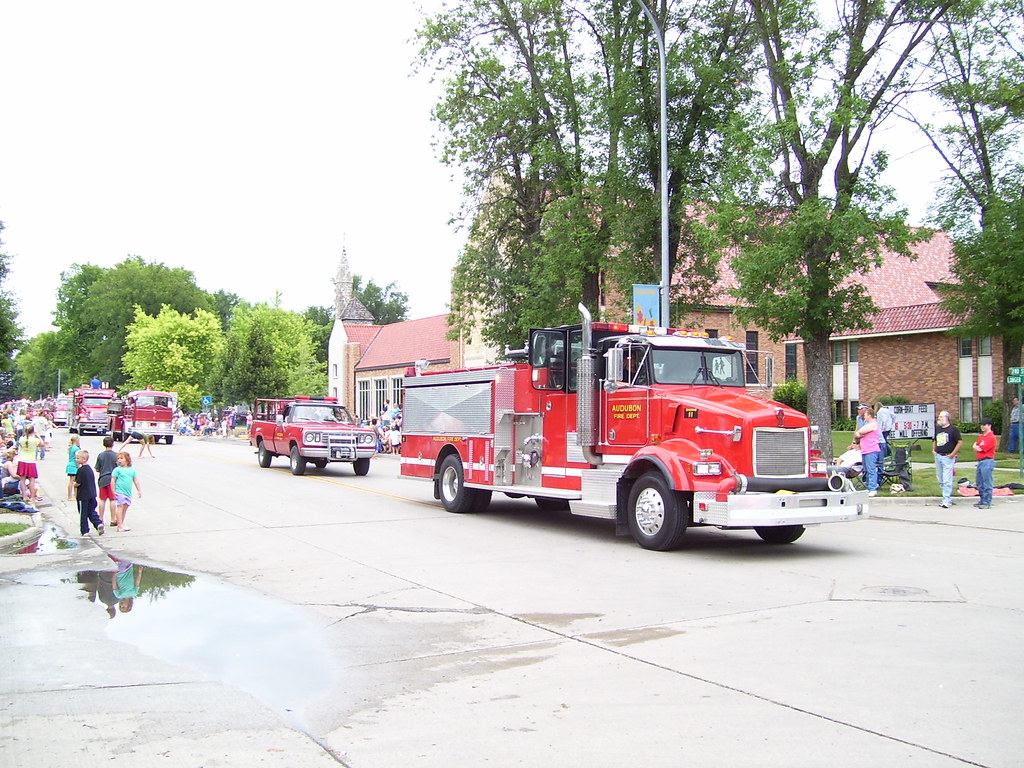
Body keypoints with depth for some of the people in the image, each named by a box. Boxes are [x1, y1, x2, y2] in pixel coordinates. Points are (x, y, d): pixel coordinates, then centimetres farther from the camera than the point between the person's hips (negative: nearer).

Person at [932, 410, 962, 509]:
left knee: (947, 480, -11)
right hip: (938, 456, 7)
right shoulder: (937, 429, 14)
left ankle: (947, 500, -10)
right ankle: (948, 498, 22)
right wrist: (933, 449, 11)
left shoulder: (953, 429, -5)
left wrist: (953, 454, -11)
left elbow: (960, 442, -6)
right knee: (940, 480, 11)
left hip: (948, 457, -7)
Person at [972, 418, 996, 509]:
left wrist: (977, 447, 3)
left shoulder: (991, 437, -12)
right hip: (980, 461, 9)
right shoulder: (981, 436, 18)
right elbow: (975, 446, 13)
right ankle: (982, 500, 24)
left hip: (987, 461, -9)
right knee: (979, 483, 15)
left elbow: (980, 449, -16)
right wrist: (978, 447, -7)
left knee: (987, 483, -7)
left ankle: (987, 503, -4)